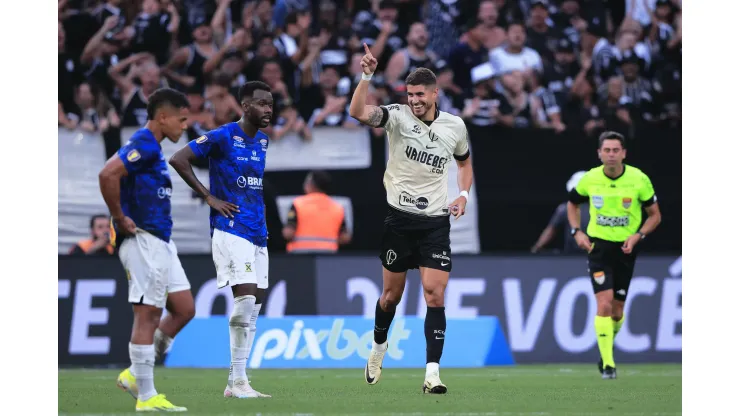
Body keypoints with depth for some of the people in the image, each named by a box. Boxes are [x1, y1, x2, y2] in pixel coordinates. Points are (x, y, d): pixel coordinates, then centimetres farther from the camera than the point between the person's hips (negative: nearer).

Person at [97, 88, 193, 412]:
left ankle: (135, 375, 15)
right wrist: (121, 219, -20)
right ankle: (146, 397, -3)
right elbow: (108, 174, -28)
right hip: (143, 242, -10)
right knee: (147, 315, -7)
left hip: (161, 243, 10)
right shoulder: (143, 146, -14)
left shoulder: (152, 148, 17)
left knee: (183, 310, 10)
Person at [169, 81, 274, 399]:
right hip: (230, 228, -8)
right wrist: (209, 197, -12)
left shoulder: (265, 142, 13)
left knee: (253, 308, 5)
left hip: (257, 233, 8)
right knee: (246, 298, -17)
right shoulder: (222, 137, -8)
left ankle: (234, 384, 10)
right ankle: (238, 381, -14)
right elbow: (178, 159, -12)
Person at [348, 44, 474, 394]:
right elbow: (358, 113, -26)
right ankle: (379, 345, 40)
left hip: (436, 221, 1)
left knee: (435, 295, -10)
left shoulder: (455, 126, 2)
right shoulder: (398, 117, -7)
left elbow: (465, 162, 22)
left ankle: (432, 372, -12)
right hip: (399, 218, -1)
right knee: (392, 294, 10)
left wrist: (463, 195, 6)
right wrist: (366, 76, -39)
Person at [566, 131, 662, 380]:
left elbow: (655, 215, 1)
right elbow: (573, 203, 15)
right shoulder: (590, 179, -5)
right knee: (604, 303, -17)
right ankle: (608, 364, -16)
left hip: (625, 249, 1)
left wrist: (638, 235, -15)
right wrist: (577, 232, 1)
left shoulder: (639, 180, -9)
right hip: (598, 247, -1)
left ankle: (608, 344, 40)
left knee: (616, 310, 8)